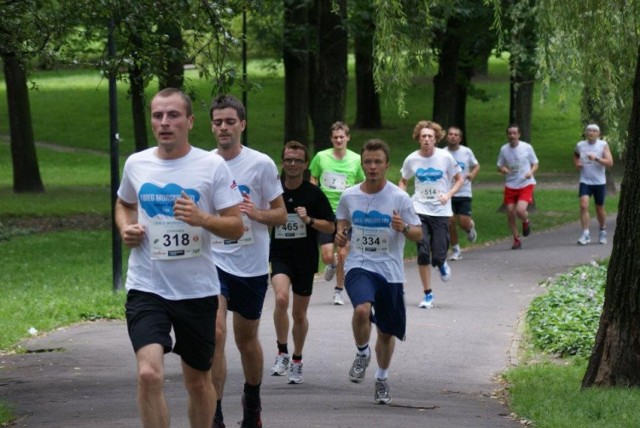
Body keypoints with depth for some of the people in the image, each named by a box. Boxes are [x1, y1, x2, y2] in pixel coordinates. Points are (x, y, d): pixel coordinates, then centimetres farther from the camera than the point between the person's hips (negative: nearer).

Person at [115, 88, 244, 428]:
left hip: (198, 289, 0)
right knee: (149, 373, -19)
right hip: (146, 288, 0)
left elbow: (236, 227, -5)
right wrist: (126, 228, 2)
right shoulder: (136, 164, 4)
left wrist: (203, 219, -24)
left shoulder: (212, 166, -4)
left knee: (198, 381, 13)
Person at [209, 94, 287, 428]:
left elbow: (280, 214, -1)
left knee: (246, 339, 13)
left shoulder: (261, 164, -4)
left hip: (252, 266, 0)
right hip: (214, 260, 0)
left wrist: (257, 213, -20)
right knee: (215, 332, -18)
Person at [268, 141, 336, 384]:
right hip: (280, 256, 0)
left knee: (299, 314, 9)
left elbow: (331, 227, -3)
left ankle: (297, 360, 28)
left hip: (305, 259, 0)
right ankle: (282, 353, -14)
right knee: (281, 298, -26)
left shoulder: (314, 194, -3)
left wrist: (309, 220, -17)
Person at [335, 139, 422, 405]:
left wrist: (404, 228, -23)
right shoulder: (349, 196, 1)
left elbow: (418, 234, -1)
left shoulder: (399, 198, -6)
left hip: (390, 271, 0)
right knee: (362, 309, -30)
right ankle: (362, 354, -2)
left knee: (387, 332, 11)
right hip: (359, 266, 0)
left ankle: (382, 379, 34)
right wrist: (341, 234, -2)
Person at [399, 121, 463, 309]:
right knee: (423, 253, -8)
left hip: (441, 211, -1)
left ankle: (441, 264, 33)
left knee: (438, 256, -6)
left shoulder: (445, 157, -6)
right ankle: (427, 294, 5)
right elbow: (403, 181, 15)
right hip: (420, 210, 1)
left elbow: (459, 180, 4)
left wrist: (448, 195, -13)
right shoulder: (412, 159, -1)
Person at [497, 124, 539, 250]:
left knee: (520, 210, -22)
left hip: (526, 184, -3)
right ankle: (516, 240, 18)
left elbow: (535, 164, 6)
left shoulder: (527, 147, -3)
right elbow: (499, 166, 13)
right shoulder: (504, 149, 3)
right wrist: (503, 170, -12)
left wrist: (531, 172, -15)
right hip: (510, 186, 3)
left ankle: (526, 221, 16)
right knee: (510, 213, 0)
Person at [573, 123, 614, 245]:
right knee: (583, 205, -18)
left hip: (599, 182, -1)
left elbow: (610, 163, -14)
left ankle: (603, 232, 34)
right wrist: (577, 163, 5)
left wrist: (596, 158, -27)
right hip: (585, 181, 1)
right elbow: (576, 155, 25)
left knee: (600, 209, 10)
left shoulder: (603, 145, -6)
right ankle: (585, 234, -17)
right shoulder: (580, 145, 2)